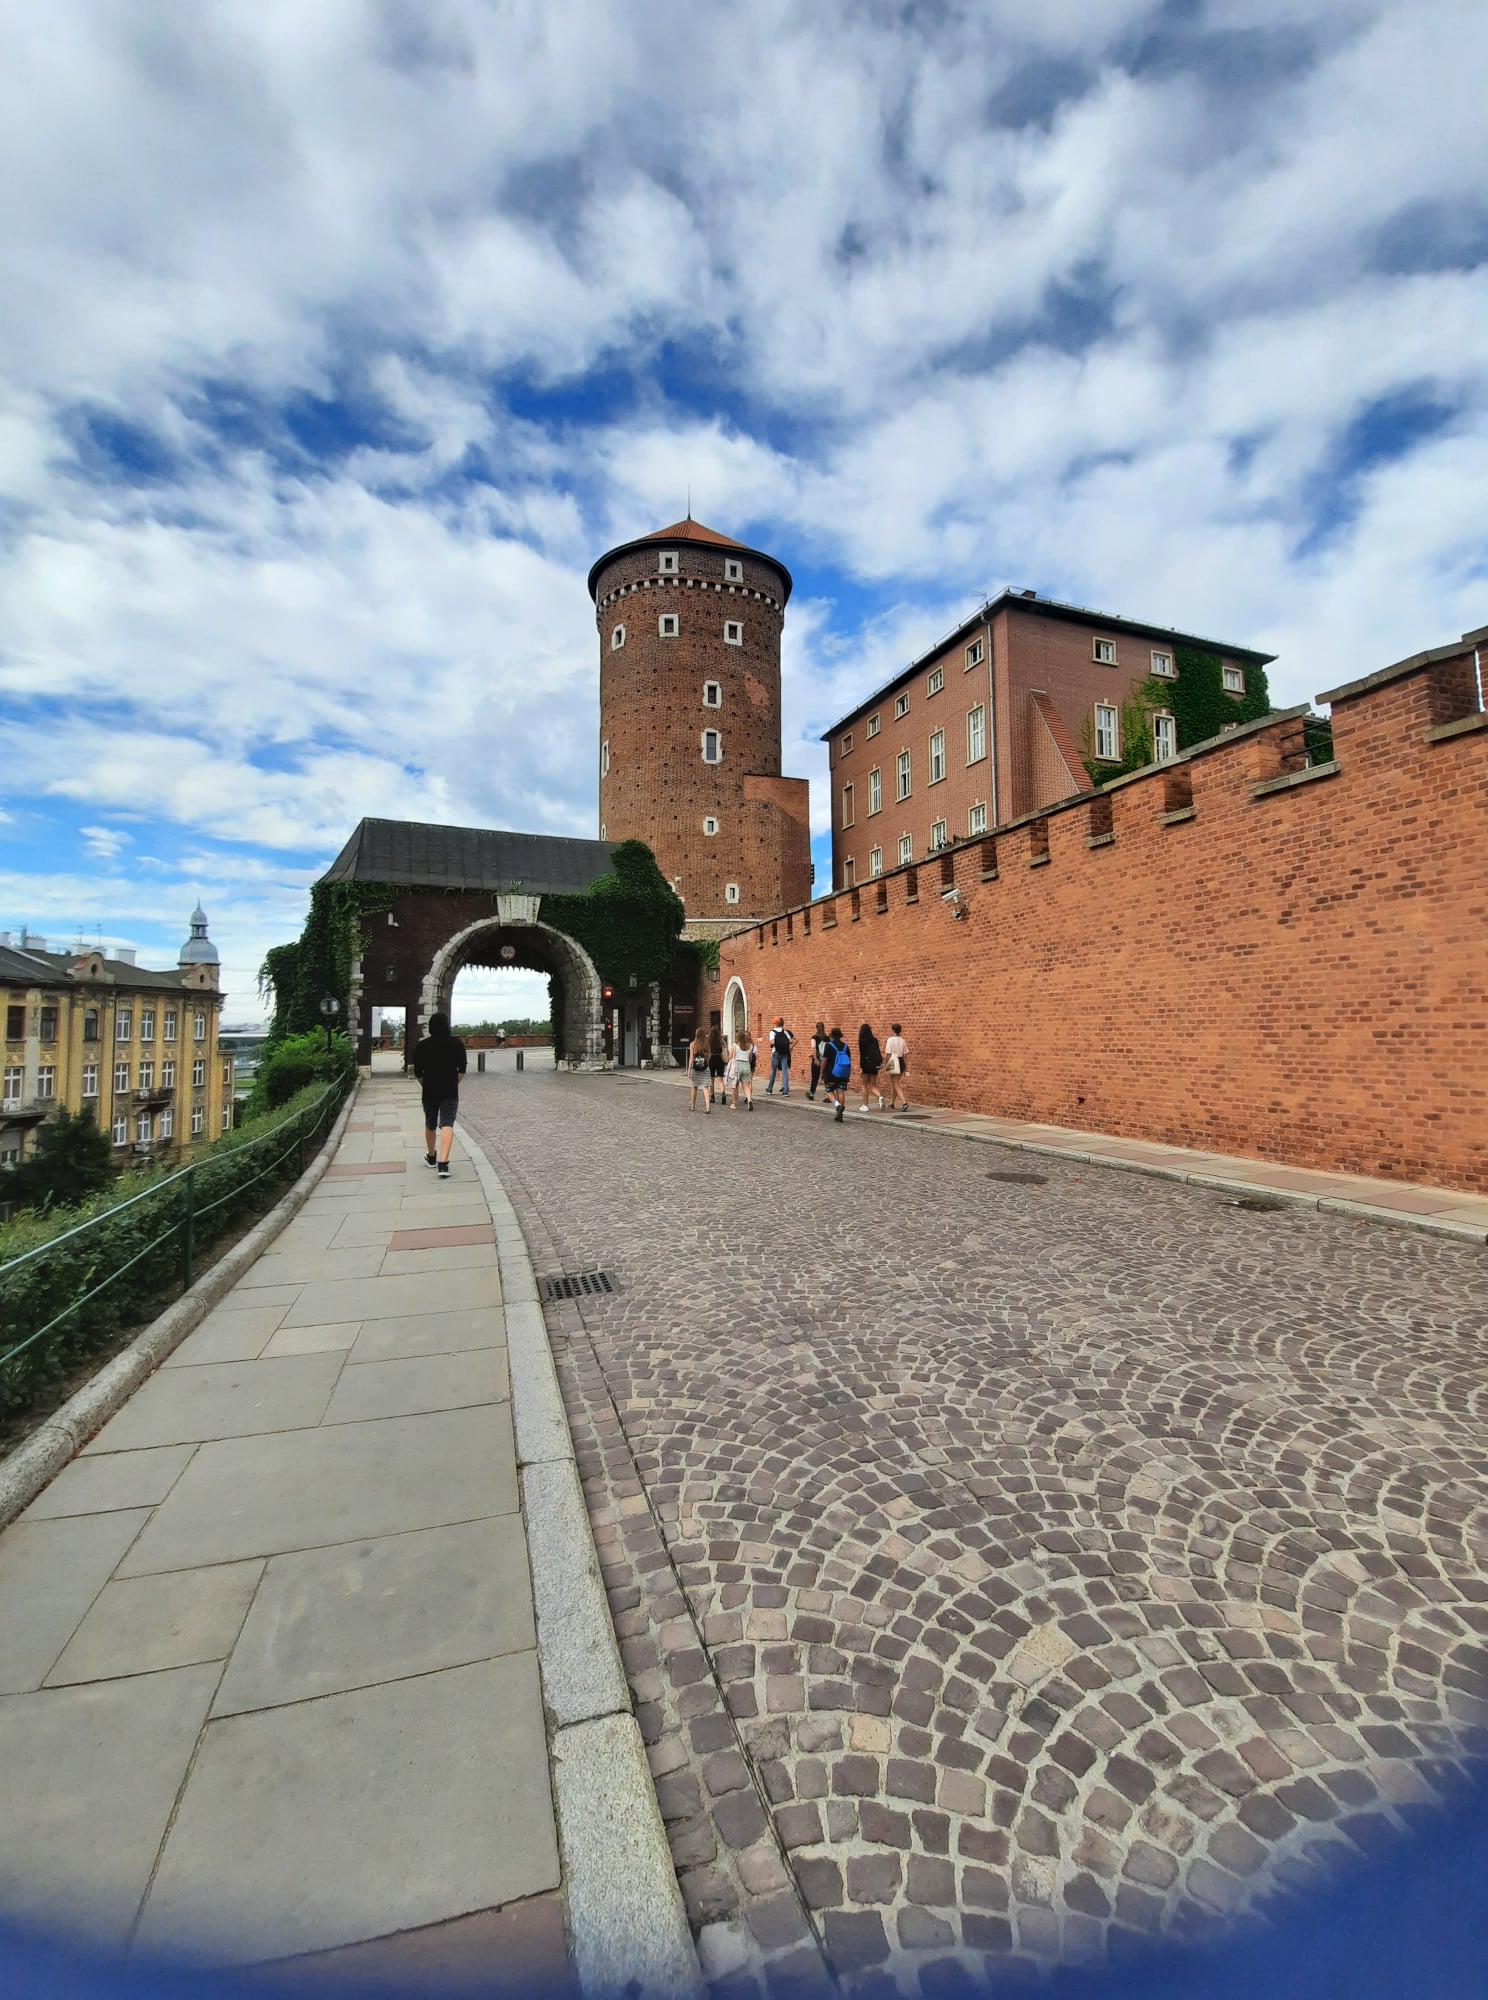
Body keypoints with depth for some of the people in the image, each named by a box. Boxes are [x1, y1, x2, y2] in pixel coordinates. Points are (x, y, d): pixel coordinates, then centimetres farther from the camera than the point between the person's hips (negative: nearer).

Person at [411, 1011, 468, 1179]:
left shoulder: (422, 1045, -1)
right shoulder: (457, 1043, -2)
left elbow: (418, 1072, 1)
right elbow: (462, 1069, -2)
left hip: (430, 1091, 2)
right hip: (450, 1091, -2)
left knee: (430, 1124, 20)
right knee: (447, 1125, -7)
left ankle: (431, 1157, 39)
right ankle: (443, 1164, -21)